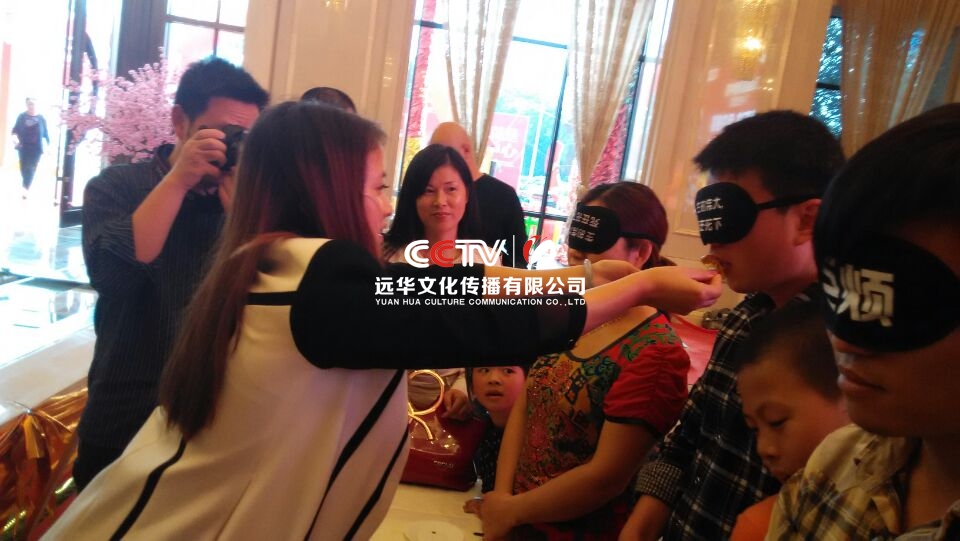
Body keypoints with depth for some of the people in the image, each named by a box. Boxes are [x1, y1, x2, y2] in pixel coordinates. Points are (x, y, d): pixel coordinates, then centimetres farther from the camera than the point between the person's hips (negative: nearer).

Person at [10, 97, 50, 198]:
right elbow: (15, 129, 0)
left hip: (36, 148, -1)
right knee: (24, 167, 8)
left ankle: (26, 188, 0)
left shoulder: (41, 118, 0)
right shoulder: (22, 116, 0)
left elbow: (45, 132, 5)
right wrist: (14, 136, -20)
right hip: (23, 147, 1)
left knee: (31, 168, -3)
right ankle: (26, 186, 29)